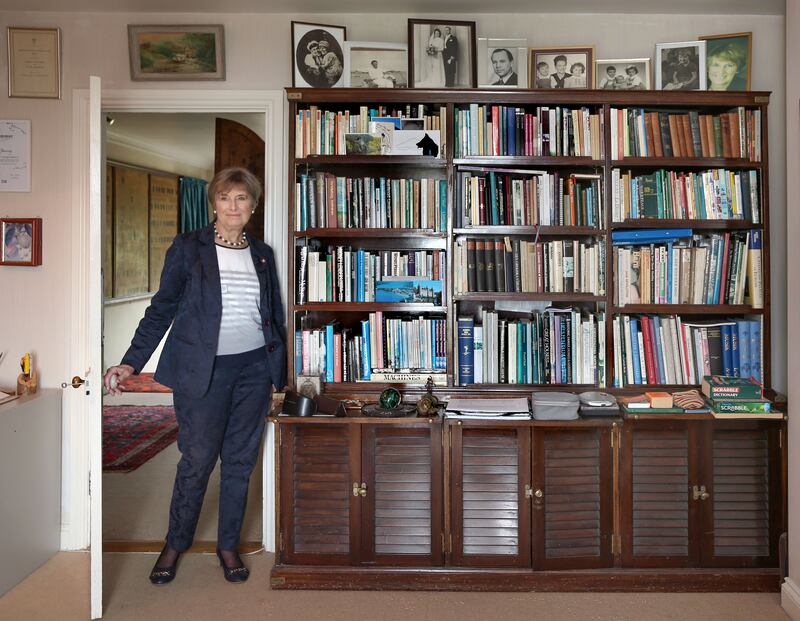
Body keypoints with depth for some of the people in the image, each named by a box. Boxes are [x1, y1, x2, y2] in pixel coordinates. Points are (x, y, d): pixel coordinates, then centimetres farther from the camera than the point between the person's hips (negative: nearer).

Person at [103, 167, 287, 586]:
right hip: (202, 370, -3)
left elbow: (275, 315, 14)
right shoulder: (188, 248, 1)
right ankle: (175, 544, 27)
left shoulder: (262, 254, 10)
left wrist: (281, 369, 11)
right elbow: (161, 309, 0)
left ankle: (228, 545, 27)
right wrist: (131, 362, -7)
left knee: (240, 460, 10)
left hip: (254, 368, 3)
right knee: (197, 460, 3)